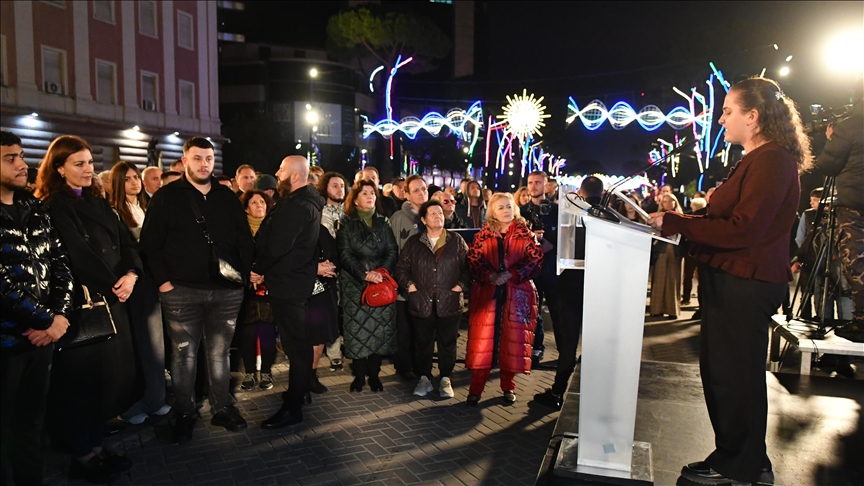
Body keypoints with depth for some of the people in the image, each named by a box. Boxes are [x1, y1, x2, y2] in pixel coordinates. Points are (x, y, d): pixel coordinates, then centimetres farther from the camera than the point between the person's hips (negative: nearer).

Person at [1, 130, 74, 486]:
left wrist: (59, 315, -4)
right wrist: (44, 321, -12)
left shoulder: (36, 210, 8)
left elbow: (61, 263, 8)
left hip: (42, 334, 6)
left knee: (32, 419, 17)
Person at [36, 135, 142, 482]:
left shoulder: (98, 204, 15)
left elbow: (126, 242, 8)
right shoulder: (53, 207, -9)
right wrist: (113, 284, -11)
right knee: (83, 377, 1)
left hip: (111, 300, 7)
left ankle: (96, 447, 23)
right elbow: (78, 255, -17)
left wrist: (131, 275, -9)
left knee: (109, 373, 10)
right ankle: (83, 456, 14)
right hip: (81, 302, -7)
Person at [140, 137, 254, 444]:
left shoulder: (227, 197, 10)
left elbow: (245, 239, 14)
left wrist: (243, 271, 3)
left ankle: (222, 408, 25)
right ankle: (184, 414, 21)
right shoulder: (167, 197, 1)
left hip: (227, 290, 2)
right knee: (184, 355, 7)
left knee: (219, 353, 12)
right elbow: (150, 243, -2)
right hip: (182, 291, -2)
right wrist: (163, 280, -8)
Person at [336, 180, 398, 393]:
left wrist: (382, 271, -15)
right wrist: (364, 274, -18)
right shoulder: (346, 224, 4)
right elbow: (345, 255, -5)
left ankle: (374, 374, 11)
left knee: (379, 327, 0)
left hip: (382, 283, 2)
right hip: (355, 284, -2)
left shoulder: (383, 222, 10)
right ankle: (359, 375, 9)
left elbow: (393, 251, 2)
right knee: (357, 328, -2)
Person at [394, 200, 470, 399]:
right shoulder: (413, 242, 7)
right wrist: (410, 286, -3)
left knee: (448, 343, 7)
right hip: (421, 302, 1)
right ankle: (424, 378, 22)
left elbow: (468, 266, 4)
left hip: (449, 302, 0)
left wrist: (460, 285, -6)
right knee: (423, 343, 9)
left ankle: (445, 380, 21)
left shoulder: (456, 241, 4)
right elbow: (401, 267, 8)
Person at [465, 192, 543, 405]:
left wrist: (510, 274, -15)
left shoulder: (525, 234, 5)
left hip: (517, 294, 0)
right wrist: (489, 276, -16)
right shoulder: (483, 235, 8)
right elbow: (473, 259, 1)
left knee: (512, 340, 4)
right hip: (487, 293, 0)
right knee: (482, 340, -2)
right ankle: (475, 389, 5)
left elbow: (535, 259, -5)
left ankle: (508, 387, 19)